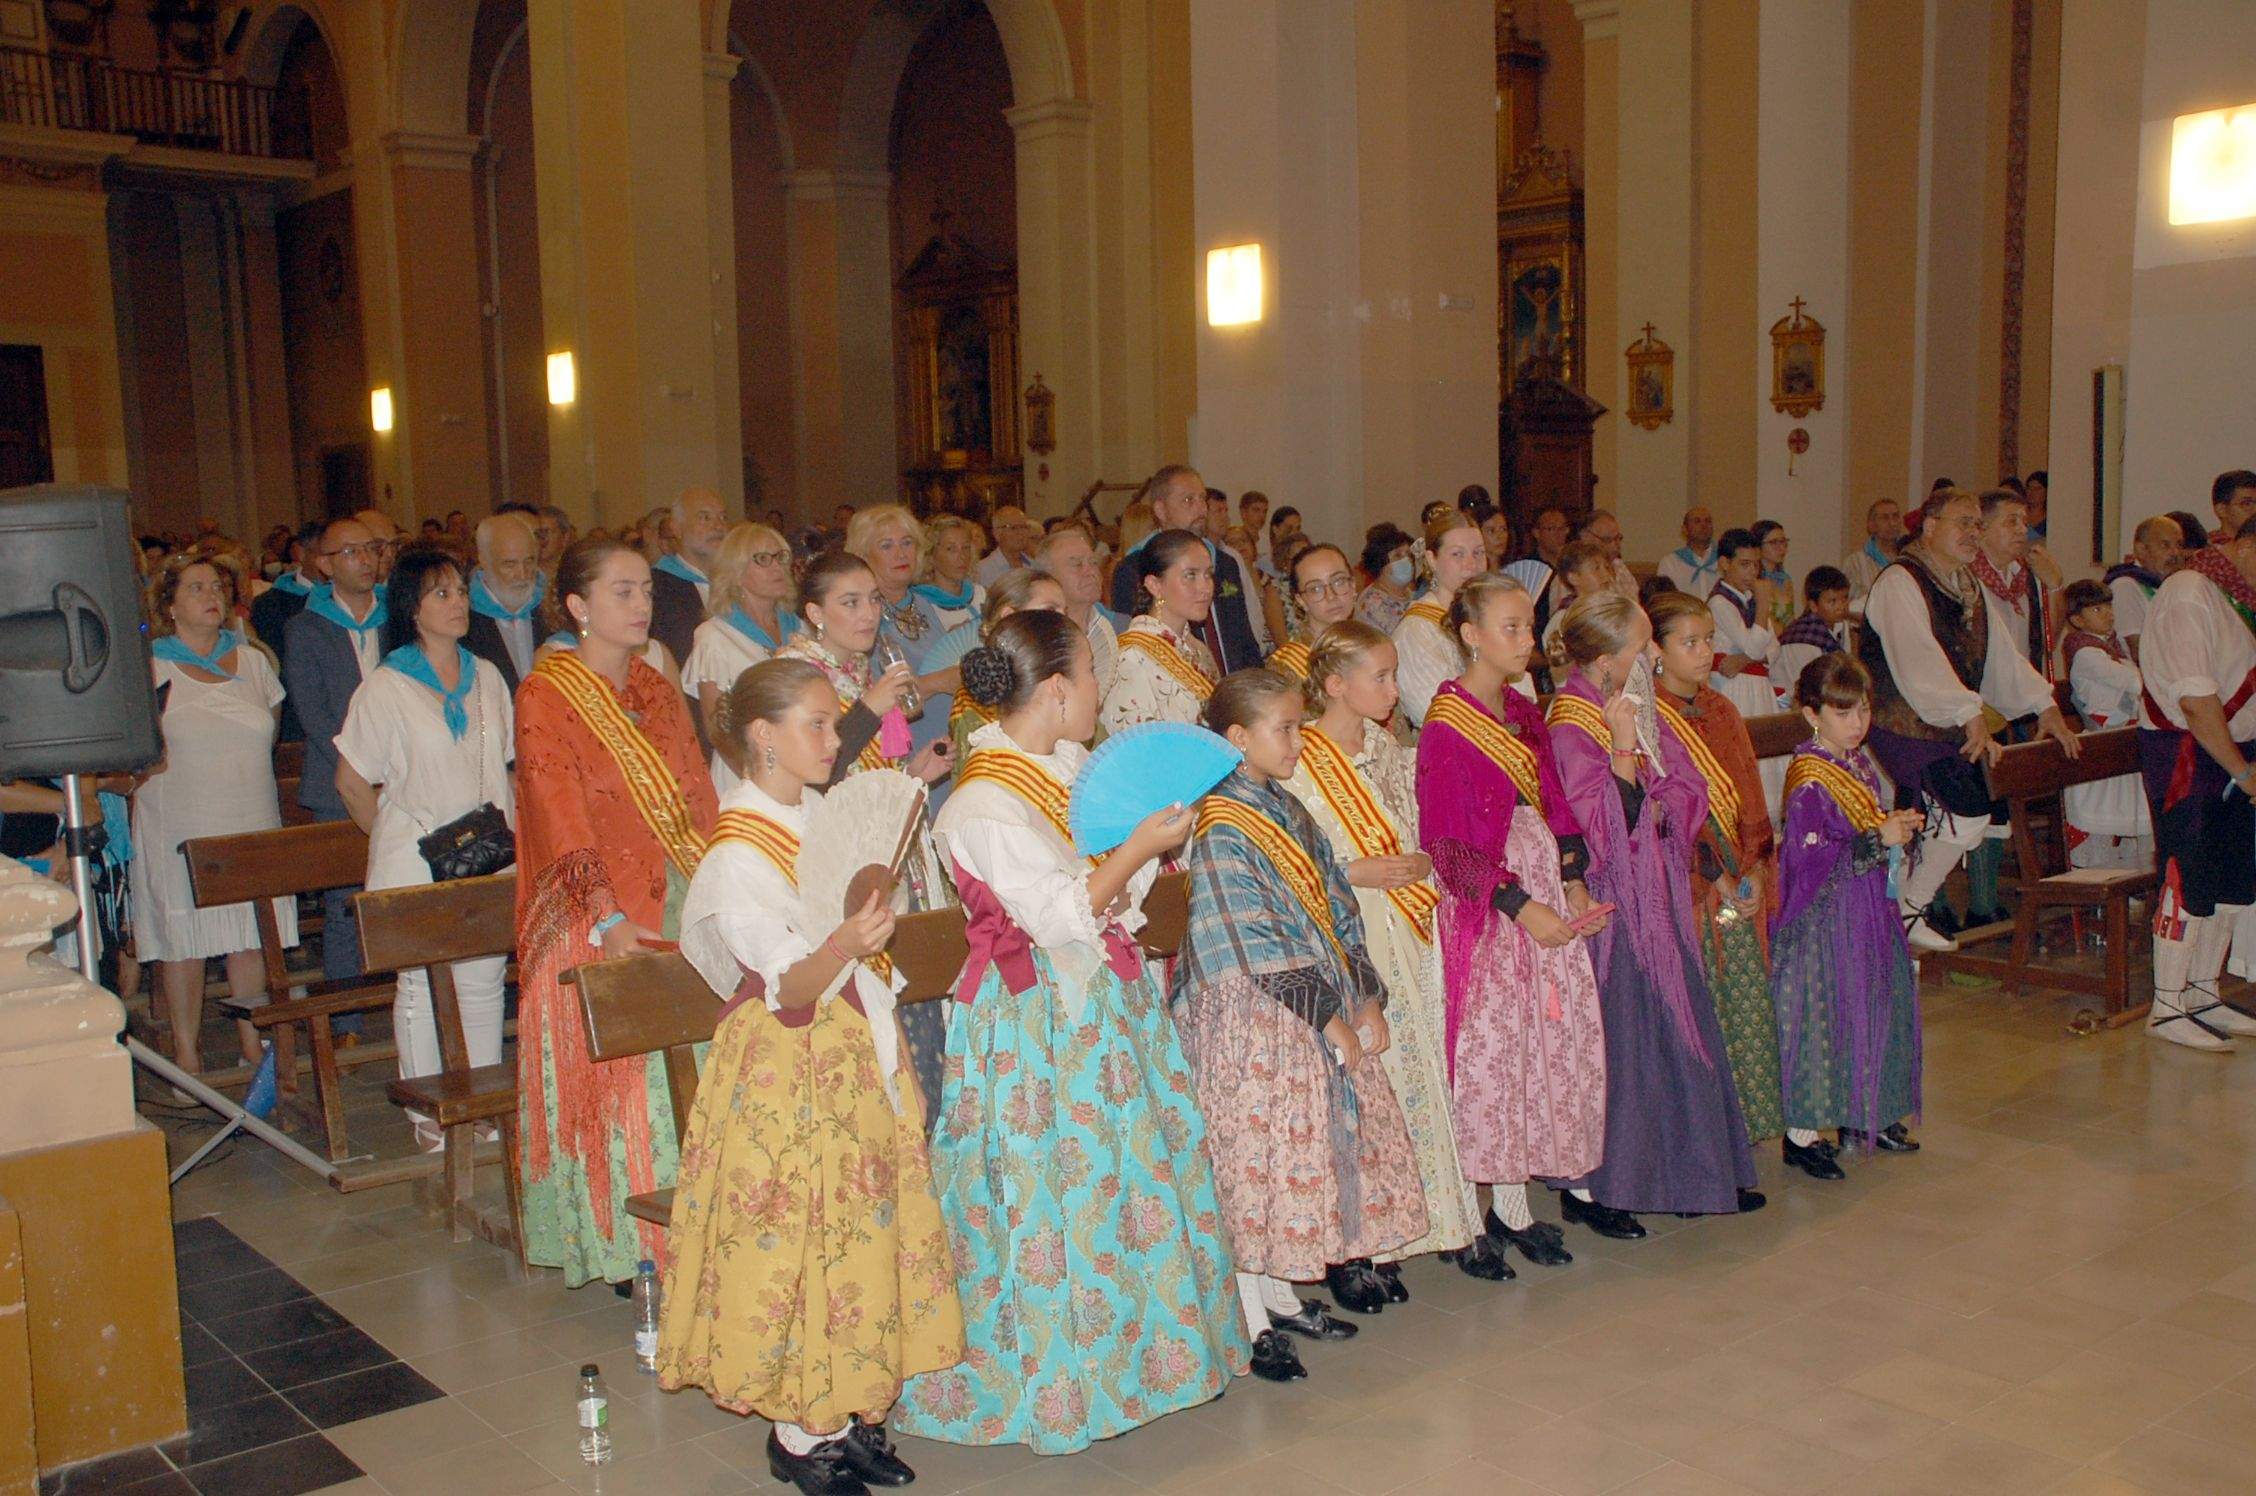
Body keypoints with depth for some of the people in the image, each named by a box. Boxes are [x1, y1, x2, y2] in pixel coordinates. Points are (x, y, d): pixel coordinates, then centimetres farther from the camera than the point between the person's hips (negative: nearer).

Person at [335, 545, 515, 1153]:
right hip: (416, 865, -4)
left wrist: (508, 828, 9)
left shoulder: (487, 678, 8)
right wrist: (397, 840, 2)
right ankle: (427, 1114, 13)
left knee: (484, 982, 7)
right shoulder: (384, 689, -6)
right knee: (422, 986, 2)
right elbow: (352, 781, -1)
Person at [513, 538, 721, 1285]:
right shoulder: (545, 696, -6)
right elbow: (563, 818, -15)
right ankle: (624, 1245, 7)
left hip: (684, 910, 6)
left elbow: (700, 801, 13)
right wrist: (611, 918, -25)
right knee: (618, 1077, -3)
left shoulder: (658, 691, 13)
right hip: (599, 922, -6)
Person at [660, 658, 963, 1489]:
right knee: (797, 1237, 2)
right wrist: (842, 948, -40)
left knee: (867, 1228, 12)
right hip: (788, 1070, -7)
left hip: (860, 1060, 8)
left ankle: (848, 1412, 26)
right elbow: (789, 991, -23)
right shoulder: (736, 861, -17)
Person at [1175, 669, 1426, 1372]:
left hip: (1331, 1010, 9)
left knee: (1322, 1146, 13)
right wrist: (1327, 1016, -16)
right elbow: (1256, 946, -18)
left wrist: (1367, 998, 5)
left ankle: (1278, 1292, 26)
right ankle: (1251, 1319, 9)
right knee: (1260, 1154, -2)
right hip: (1257, 1021, -9)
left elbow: (1337, 910, 13)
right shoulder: (1219, 831, -15)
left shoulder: (1289, 812, 12)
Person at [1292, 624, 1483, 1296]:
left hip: (1408, 932, 7)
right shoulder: (1298, 760, -11)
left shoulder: (1387, 747, 11)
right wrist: (1358, 873, -19)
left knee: (1419, 1067, 9)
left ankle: (1408, 1223, 22)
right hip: (1346, 936, -7)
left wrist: (1421, 863, -2)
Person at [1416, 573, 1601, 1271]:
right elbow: (1449, 842, -15)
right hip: (1483, 904, -7)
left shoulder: (1524, 713, 13)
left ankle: (1512, 1207, 17)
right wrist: (1520, 906, -18)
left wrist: (1574, 885, 2)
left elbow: (1554, 807, 16)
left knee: (1546, 1045, 7)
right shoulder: (1446, 724, -11)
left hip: (1545, 893, 7)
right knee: (1484, 1049, -5)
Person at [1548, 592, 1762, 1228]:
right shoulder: (1570, 724, -15)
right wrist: (1623, 748, -25)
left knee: (1680, 1026, 14)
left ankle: (1701, 1172, 27)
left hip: (1658, 898, 8)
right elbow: (1599, 827, -22)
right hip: (1611, 905, -8)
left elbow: (1688, 795, 12)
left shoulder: (1639, 711, 10)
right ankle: (1589, 1189, 11)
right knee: (1614, 1039, -2)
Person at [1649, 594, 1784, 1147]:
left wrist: (1755, 871, -1)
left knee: (1748, 1001, 6)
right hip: (1684, 887, -6)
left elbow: (1749, 795, 12)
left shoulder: (1721, 711, 14)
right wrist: (1718, 879, -14)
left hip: (1741, 885, 7)